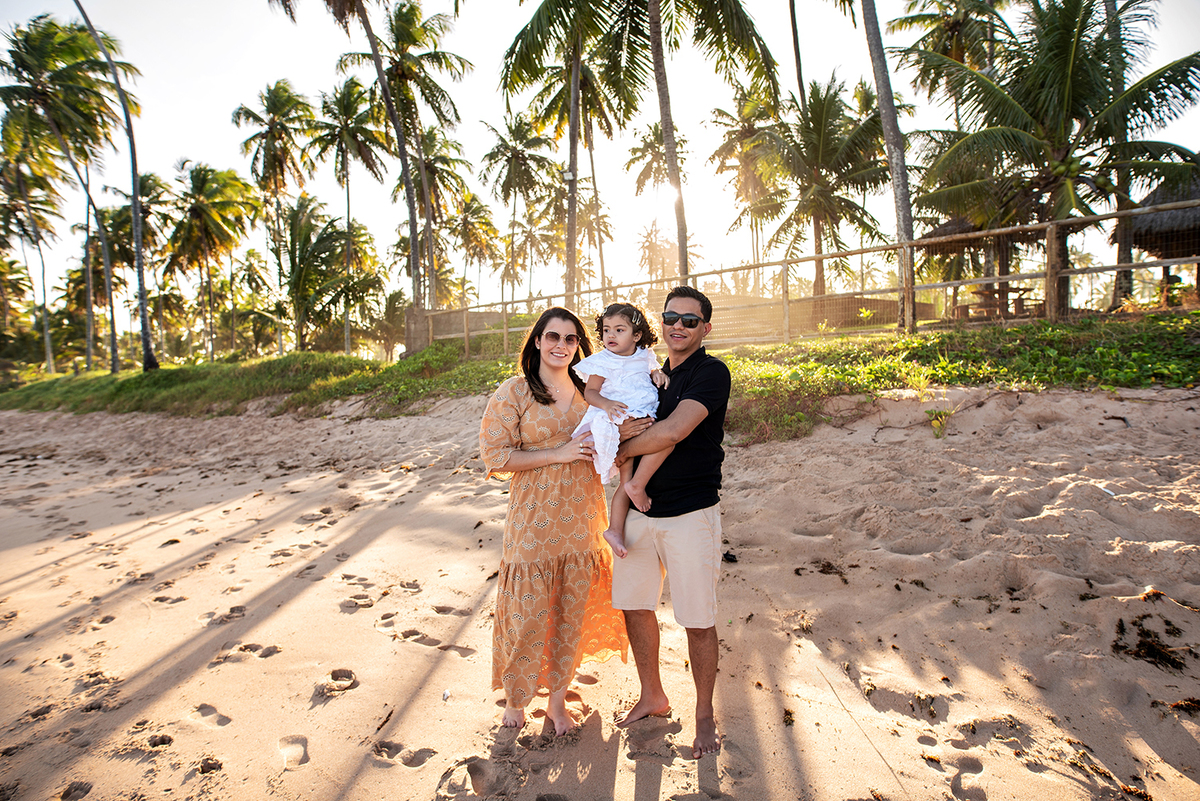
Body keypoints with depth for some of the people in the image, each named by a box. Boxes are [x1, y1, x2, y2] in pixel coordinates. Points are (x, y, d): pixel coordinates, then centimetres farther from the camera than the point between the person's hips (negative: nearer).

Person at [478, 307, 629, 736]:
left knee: (573, 612, 13)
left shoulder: (588, 391, 8)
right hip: (534, 522, -4)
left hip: (581, 521, 4)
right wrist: (559, 453, -17)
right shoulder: (514, 391, -6)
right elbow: (495, 456, -12)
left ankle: (557, 700, 35)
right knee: (527, 613, 6)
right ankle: (514, 697, 33)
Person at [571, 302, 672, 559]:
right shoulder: (602, 362, 1)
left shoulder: (644, 356, 16)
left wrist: (657, 373, 10)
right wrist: (606, 403, -21)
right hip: (617, 419, -6)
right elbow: (589, 391, 0)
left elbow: (651, 369, 35)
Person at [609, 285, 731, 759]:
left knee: (698, 622, 5)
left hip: (691, 514, -6)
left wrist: (623, 449, -9)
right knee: (634, 606, 14)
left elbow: (674, 430, -22)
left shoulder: (712, 373, -10)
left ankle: (705, 715, 29)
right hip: (641, 510, 6)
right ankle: (652, 698, 37)